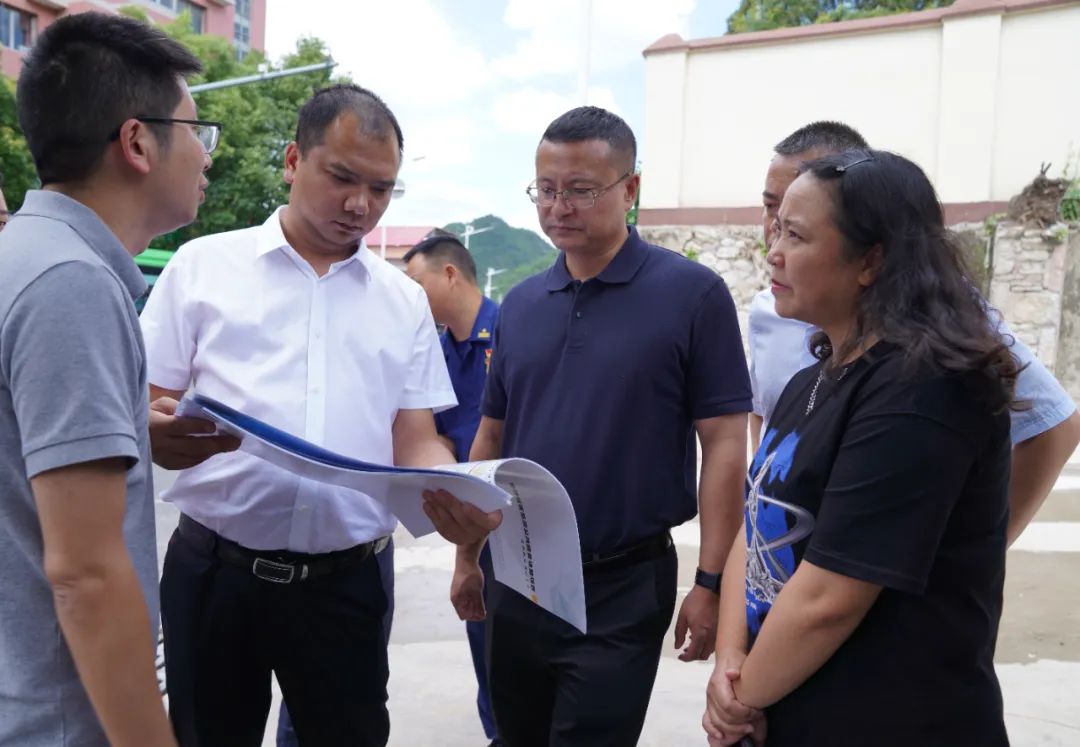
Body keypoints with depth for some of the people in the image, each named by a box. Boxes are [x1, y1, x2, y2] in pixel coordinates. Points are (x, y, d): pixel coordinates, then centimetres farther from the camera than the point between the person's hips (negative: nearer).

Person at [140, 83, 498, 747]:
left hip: (346, 582, 2)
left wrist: (459, 499, -16)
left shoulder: (404, 300, 8)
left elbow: (416, 442, 6)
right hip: (215, 570, -1)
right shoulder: (202, 266, 2)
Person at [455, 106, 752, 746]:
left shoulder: (693, 294, -11)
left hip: (623, 586, -5)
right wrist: (467, 555, 12)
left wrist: (712, 583, -14)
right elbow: (492, 438, 11)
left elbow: (724, 446, -11)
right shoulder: (520, 305, 5)